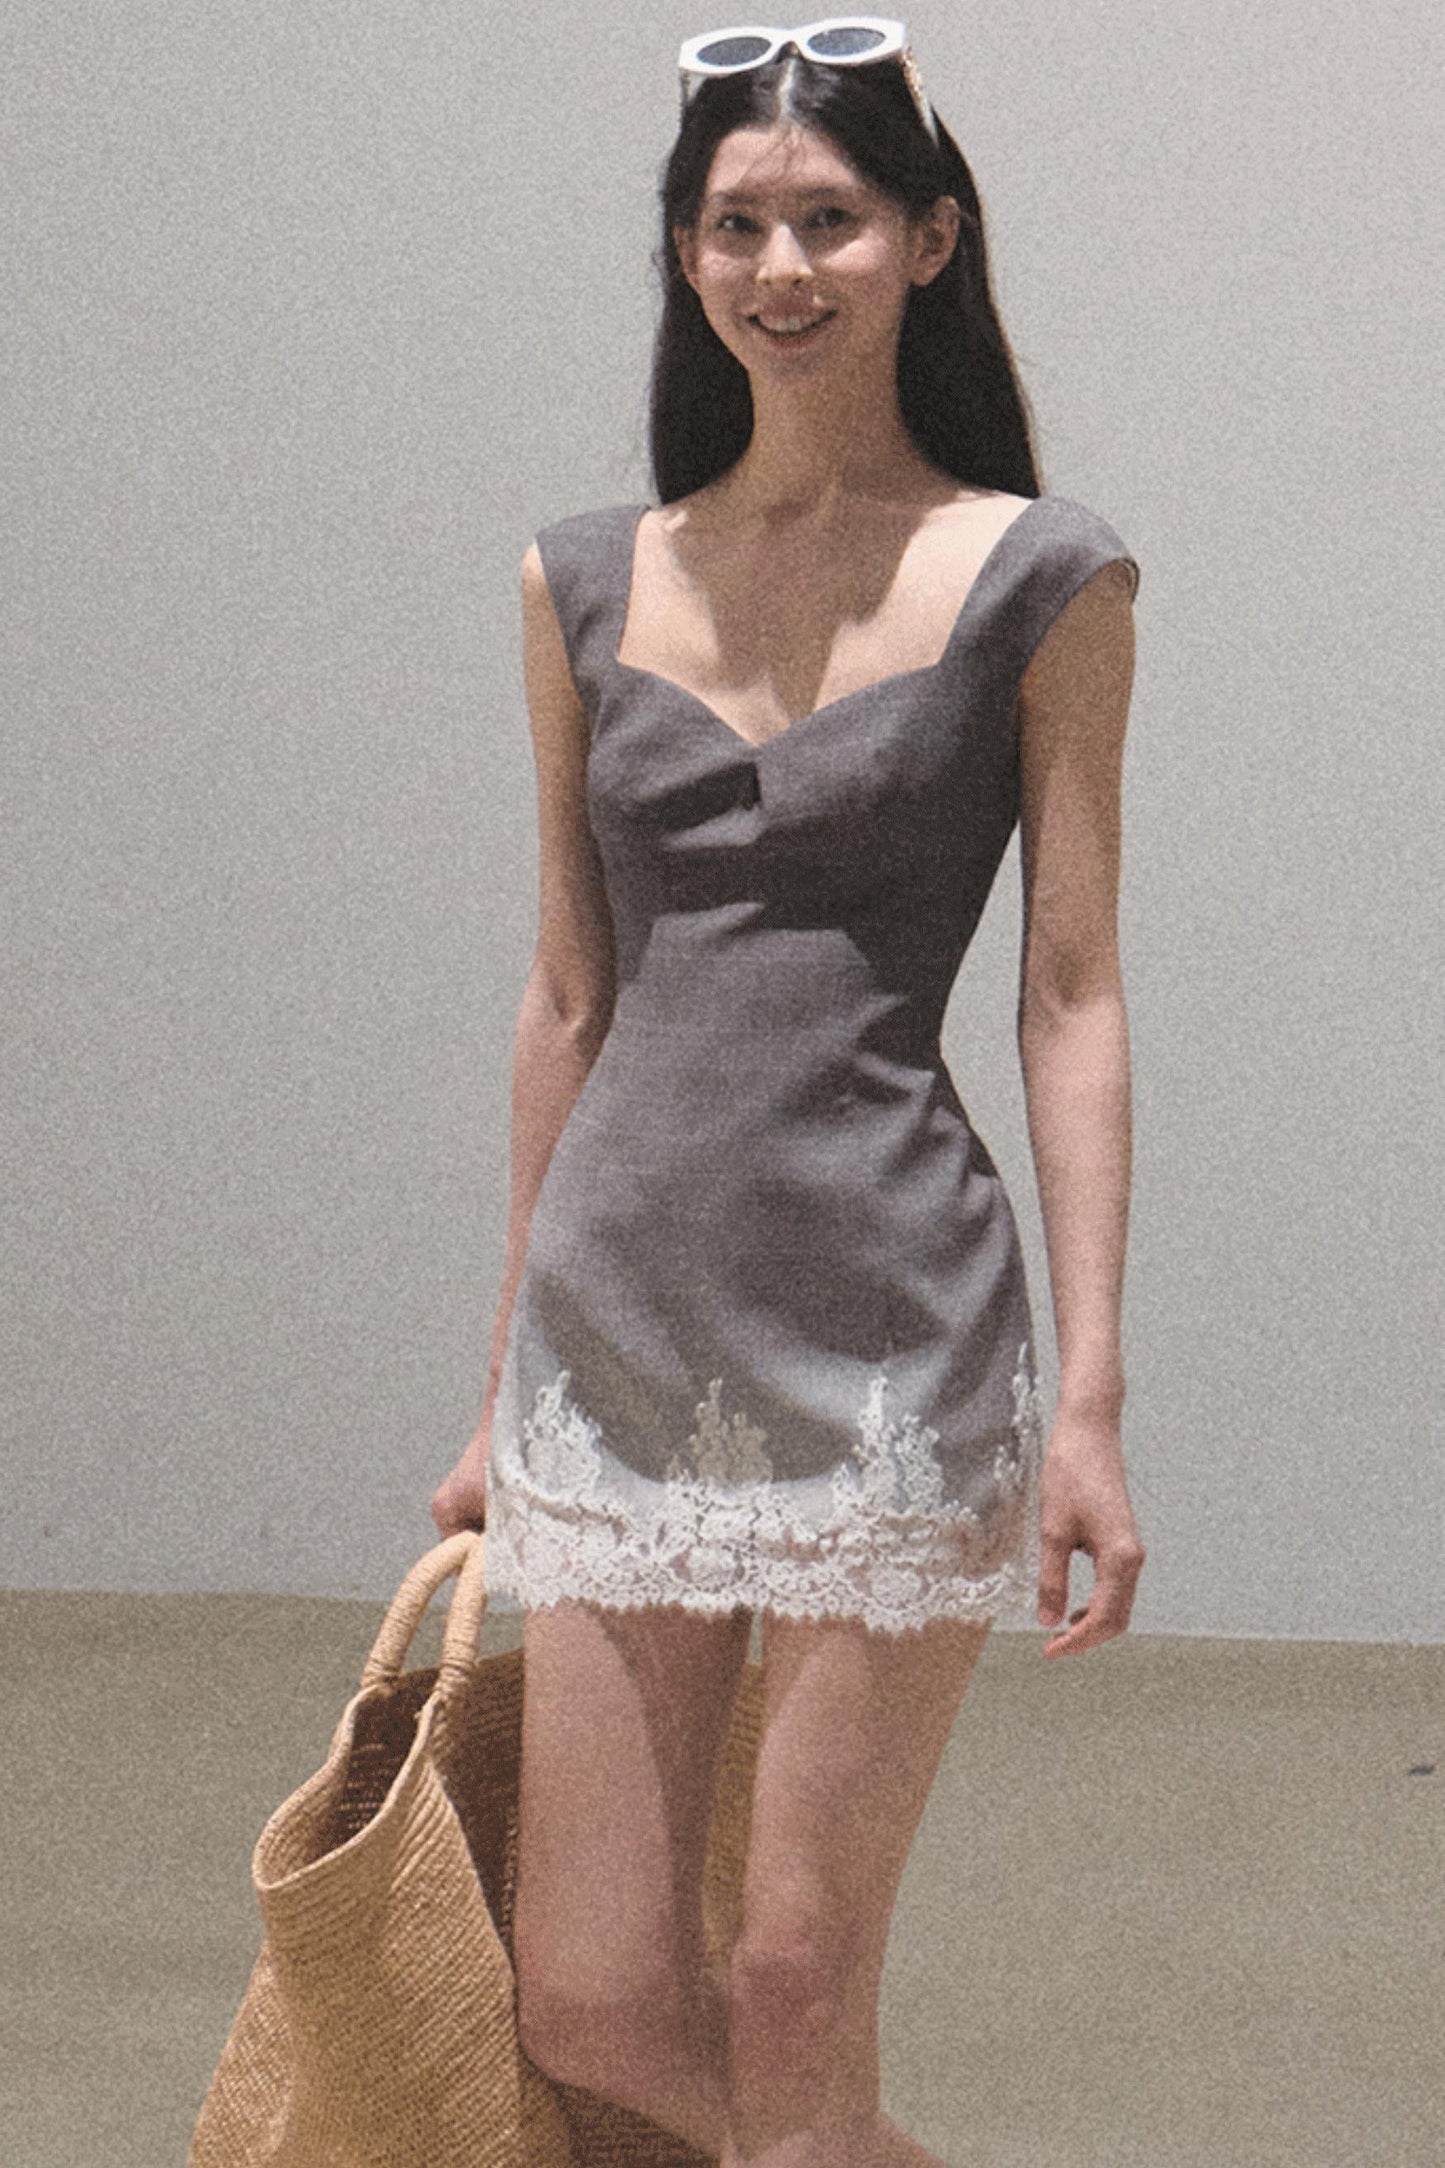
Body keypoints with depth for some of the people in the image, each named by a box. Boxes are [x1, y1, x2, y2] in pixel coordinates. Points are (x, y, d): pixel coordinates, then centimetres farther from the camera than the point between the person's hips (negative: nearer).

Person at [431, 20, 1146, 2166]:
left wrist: (1092, 1394, -8)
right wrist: (506, 1383, 15)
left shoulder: (1037, 580, 0)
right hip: (617, 1335, 4)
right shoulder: (587, 584, 10)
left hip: (887, 1338, -4)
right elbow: (571, 994, 14)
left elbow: (1071, 999, -2)